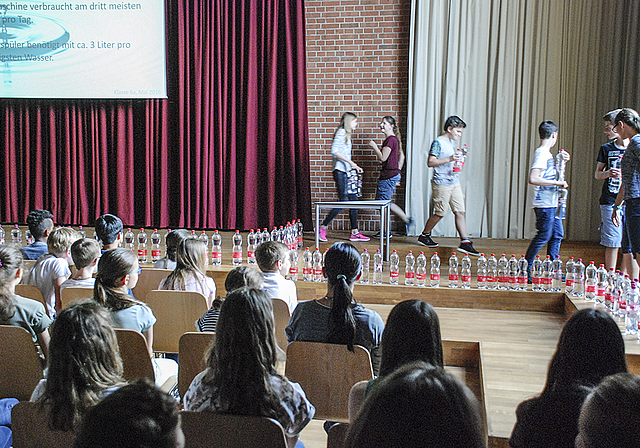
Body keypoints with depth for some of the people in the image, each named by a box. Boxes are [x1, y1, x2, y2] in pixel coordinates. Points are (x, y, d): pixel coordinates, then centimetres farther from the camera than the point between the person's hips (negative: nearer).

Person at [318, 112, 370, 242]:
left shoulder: (346, 134, 21)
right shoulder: (341, 132, -8)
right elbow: (334, 150, -21)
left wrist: (355, 167, 19)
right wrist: (350, 162, -21)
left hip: (346, 172, 10)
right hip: (340, 171, -10)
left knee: (353, 200, 6)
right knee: (343, 202, -11)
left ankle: (355, 233, 9)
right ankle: (322, 228, -1)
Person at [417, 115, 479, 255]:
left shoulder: (451, 143, 17)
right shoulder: (438, 142, -10)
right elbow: (430, 162, -18)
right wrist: (449, 159, -23)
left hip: (455, 183, 8)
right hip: (441, 183, -8)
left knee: (460, 212, 1)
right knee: (440, 213, -1)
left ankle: (465, 242, 1)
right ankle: (424, 236, 19)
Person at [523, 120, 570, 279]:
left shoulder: (547, 153, 15)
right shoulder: (541, 153, -15)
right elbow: (533, 179, -26)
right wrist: (556, 183, -20)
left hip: (552, 203, 10)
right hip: (543, 204, -10)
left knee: (557, 235, 13)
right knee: (543, 236, -7)